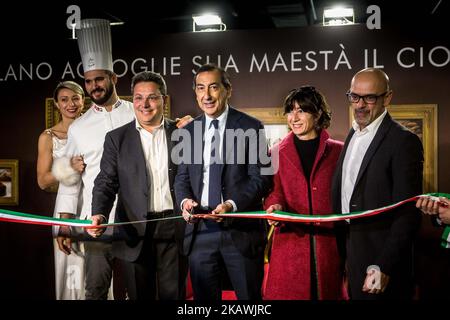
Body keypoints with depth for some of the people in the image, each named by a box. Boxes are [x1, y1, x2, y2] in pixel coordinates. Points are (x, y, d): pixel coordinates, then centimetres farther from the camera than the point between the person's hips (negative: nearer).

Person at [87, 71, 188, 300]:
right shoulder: (116, 138, 5)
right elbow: (106, 182, 0)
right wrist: (99, 214, -18)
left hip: (174, 229, 0)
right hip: (135, 232, 0)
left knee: (173, 294, 7)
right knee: (140, 295, 9)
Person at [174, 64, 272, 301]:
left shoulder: (250, 128, -3)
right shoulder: (189, 131, 11)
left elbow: (260, 178, -6)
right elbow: (182, 177, 12)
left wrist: (232, 204, -21)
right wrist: (185, 200, -9)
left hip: (241, 230, -3)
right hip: (200, 230, 3)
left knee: (249, 296, 9)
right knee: (204, 298, 12)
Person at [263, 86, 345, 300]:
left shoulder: (338, 151, 7)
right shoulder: (277, 153, 10)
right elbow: (274, 192, 4)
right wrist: (275, 207, -19)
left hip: (329, 242, 0)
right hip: (289, 241, 1)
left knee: (328, 292, 4)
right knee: (286, 293, 0)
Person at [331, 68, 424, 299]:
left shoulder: (404, 141, -14)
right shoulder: (353, 134, 10)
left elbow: (408, 214, -17)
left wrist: (383, 267, -22)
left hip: (380, 257, -7)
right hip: (349, 253, 7)